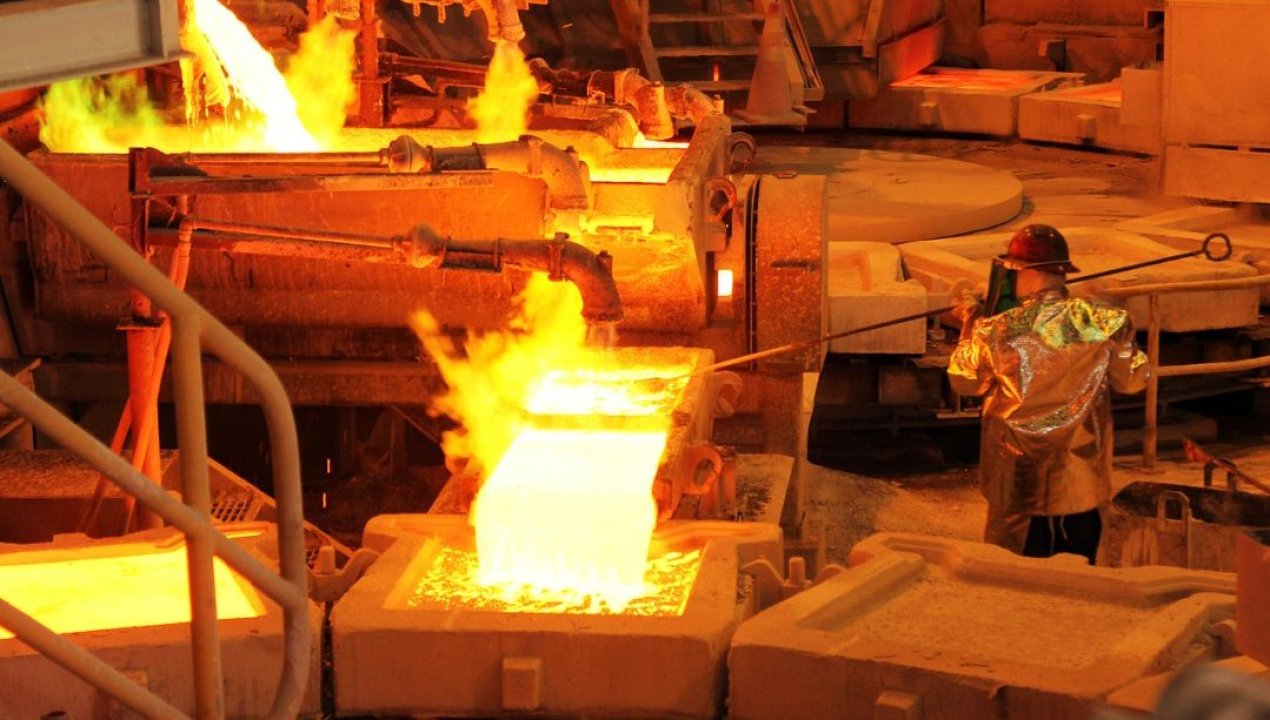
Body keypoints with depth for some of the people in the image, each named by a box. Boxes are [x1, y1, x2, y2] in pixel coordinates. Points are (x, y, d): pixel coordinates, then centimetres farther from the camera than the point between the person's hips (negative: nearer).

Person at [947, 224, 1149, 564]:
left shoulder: (998, 332, -17)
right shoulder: (1105, 324, -11)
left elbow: (963, 381, 1)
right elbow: (1133, 380, 4)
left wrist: (968, 327, 15)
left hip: (1019, 486, -2)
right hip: (1082, 484, 2)